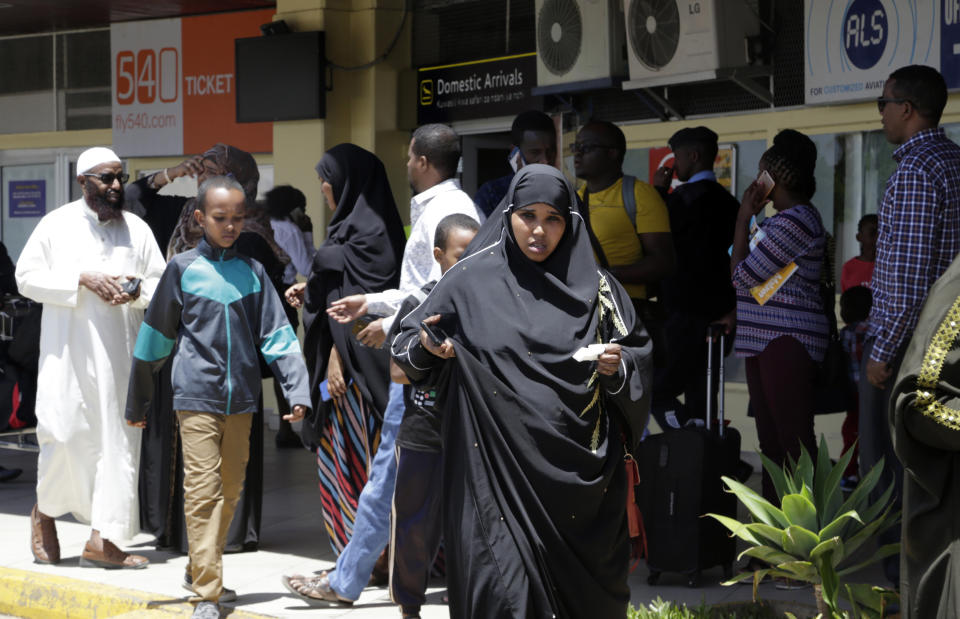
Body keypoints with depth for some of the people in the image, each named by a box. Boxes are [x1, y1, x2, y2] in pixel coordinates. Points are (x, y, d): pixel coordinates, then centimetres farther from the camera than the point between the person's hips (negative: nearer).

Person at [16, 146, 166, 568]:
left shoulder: (137, 229, 11)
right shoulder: (57, 225, 3)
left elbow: (161, 283, 13)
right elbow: (26, 277, -2)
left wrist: (137, 290, -10)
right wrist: (82, 279, -13)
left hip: (120, 352, 3)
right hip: (69, 350, -3)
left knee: (118, 440, -3)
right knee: (64, 435, -6)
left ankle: (102, 539, 0)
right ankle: (45, 513, 22)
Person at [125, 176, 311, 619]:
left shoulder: (252, 273, 8)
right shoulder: (183, 268, 0)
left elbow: (277, 337, 5)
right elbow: (154, 338, 6)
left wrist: (297, 391, -7)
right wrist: (137, 403, 9)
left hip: (241, 400, 4)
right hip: (197, 397, -4)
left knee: (230, 490, 13)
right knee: (203, 491, -9)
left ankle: (200, 569, 31)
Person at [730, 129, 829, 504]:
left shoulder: (794, 222, -15)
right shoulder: (790, 218, 19)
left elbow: (742, 276, -14)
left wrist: (743, 218, -6)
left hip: (786, 341, -11)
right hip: (767, 339, 11)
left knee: (794, 442, -12)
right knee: (772, 442, 13)